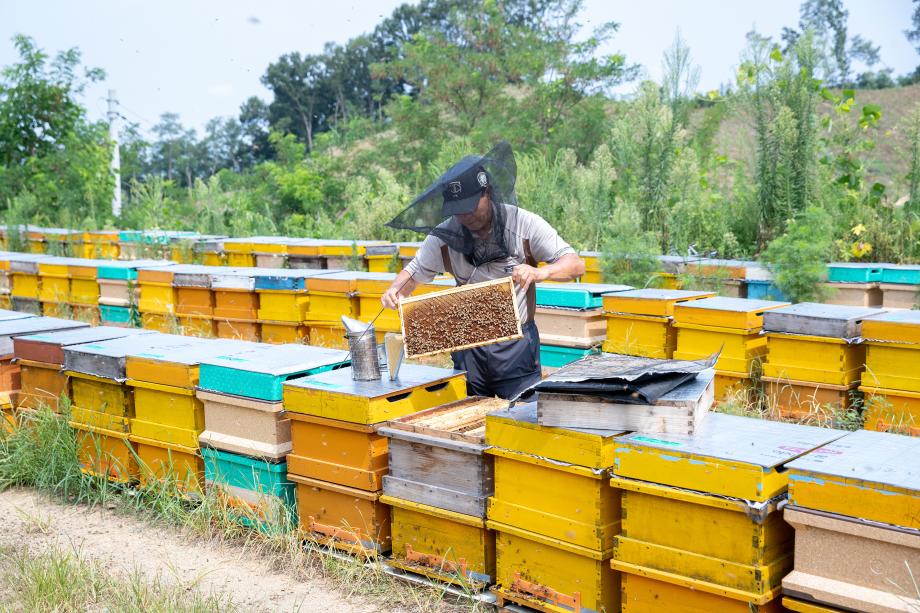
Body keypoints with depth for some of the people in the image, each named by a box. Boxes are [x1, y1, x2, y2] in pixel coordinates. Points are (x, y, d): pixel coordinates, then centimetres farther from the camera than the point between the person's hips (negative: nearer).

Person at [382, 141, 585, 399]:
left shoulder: (524, 224, -12)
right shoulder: (444, 235, -5)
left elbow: (576, 264, -14)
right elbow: (414, 272, 8)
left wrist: (540, 272, -34)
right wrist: (395, 290, -15)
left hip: (517, 346, -2)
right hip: (468, 346, 2)